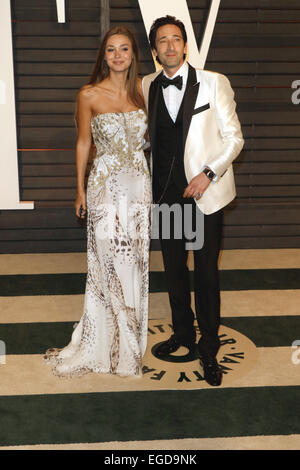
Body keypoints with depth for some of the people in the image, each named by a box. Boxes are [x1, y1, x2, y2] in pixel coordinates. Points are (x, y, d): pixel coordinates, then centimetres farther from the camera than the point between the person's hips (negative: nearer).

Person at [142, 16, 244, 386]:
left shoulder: (214, 83, -5)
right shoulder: (146, 87, 6)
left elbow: (234, 138, -4)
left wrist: (208, 174, -16)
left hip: (204, 192, -4)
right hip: (165, 192, 4)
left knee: (206, 273, 2)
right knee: (173, 268, 15)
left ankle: (209, 350, 19)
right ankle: (182, 334, 36)